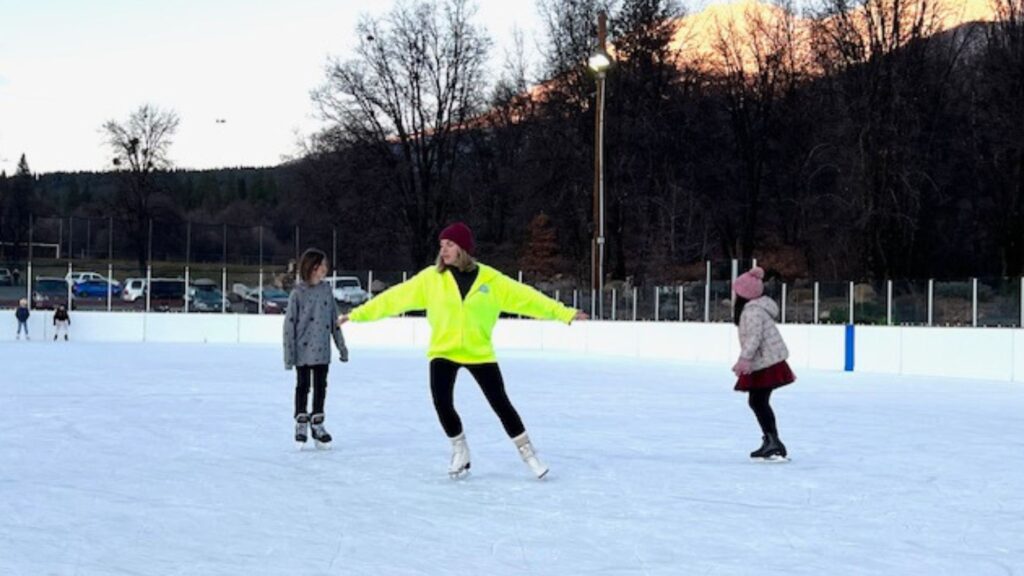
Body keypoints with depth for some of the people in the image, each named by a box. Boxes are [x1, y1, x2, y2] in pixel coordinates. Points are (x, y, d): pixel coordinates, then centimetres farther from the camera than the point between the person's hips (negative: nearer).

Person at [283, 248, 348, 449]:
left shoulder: (326, 290, 3)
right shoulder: (298, 293, -10)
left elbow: (334, 320, 9)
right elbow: (289, 323, -9)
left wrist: (341, 347, 10)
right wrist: (289, 355, -12)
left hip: (322, 350, 4)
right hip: (303, 350, -4)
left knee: (320, 387, 10)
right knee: (303, 387, 7)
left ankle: (317, 423, 21)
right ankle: (301, 424, 19)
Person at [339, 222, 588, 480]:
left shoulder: (490, 279, -5)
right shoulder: (431, 277, -4)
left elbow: (524, 296, -2)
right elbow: (396, 297, -3)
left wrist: (564, 313, -3)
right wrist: (357, 314, -5)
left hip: (479, 354, 0)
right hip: (443, 352, 1)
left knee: (500, 403, 0)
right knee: (442, 403, -13)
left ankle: (528, 454, 18)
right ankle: (460, 450, 14)